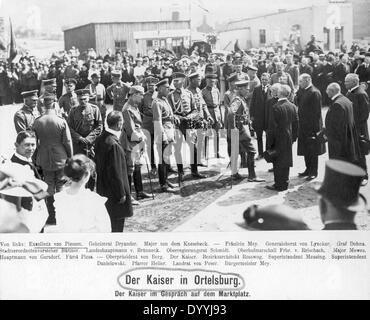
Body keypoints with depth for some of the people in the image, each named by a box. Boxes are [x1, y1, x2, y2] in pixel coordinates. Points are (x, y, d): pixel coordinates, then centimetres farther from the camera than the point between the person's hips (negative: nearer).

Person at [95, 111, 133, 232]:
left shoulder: (100, 139, 2)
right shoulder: (113, 145, -26)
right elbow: (116, 173, -23)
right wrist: (121, 194, -15)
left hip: (103, 188, 9)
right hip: (114, 190, -9)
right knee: (117, 222, 4)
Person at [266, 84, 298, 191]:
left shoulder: (276, 107, -17)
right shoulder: (293, 107, 3)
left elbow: (272, 126, -15)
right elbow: (296, 124, 8)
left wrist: (269, 142, -10)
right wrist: (293, 137, 17)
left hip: (278, 139, -6)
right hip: (289, 139, 7)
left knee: (278, 162, 1)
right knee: (286, 161, 15)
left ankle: (279, 185, 6)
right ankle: (284, 182, 23)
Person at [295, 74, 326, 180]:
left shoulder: (314, 92, -16)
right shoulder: (302, 91, 11)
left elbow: (316, 111, -18)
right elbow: (298, 104, 10)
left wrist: (315, 127, -20)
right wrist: (298, 93, -3)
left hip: (312, 127, -8)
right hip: (303, 126, 8)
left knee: (312, 151, 1)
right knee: (305, 150, 15)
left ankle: (314, 172, 9)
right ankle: (308, 169, 26)